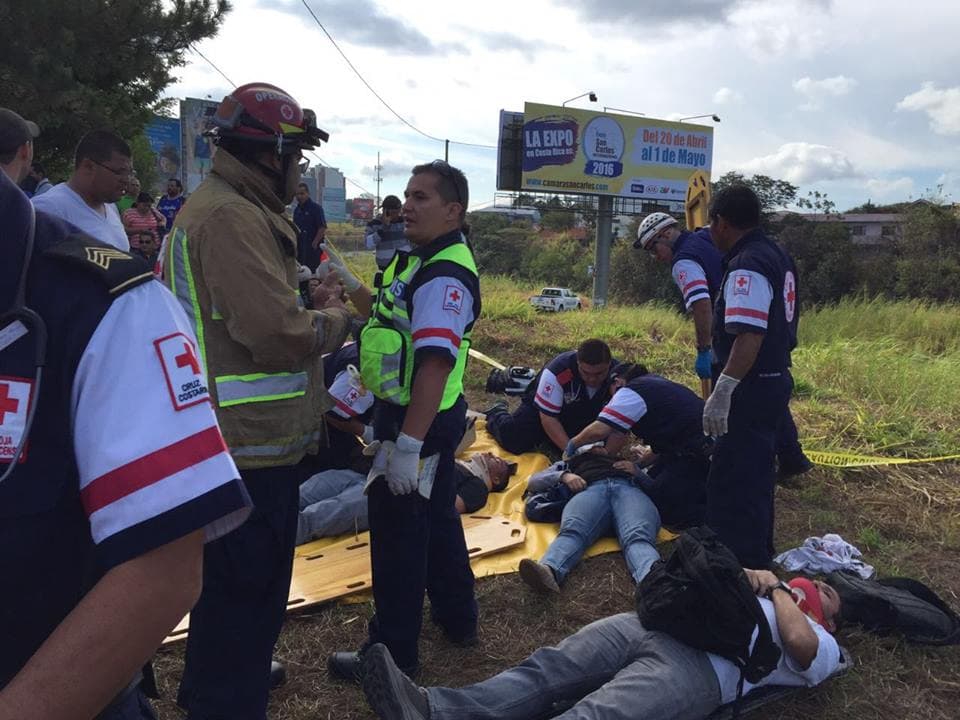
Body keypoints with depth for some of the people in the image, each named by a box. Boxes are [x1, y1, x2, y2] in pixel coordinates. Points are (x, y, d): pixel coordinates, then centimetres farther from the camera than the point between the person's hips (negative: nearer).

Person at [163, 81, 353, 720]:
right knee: (249, 594, 3)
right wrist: (335, 317, -9)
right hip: (254, 446, -12)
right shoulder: (233, 218, -20)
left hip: (236, 439, 12)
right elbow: (281, 334, -28)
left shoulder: (219, 208, 17)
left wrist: (310, 302, 7)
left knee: (230, 587, 27)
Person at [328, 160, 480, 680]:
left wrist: (408, 444, -31)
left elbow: (436, 363, -29)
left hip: (419, 422, -11)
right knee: (437, 519, 22)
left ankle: (392, 652, 16)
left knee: (397, 533, 1)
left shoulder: (445, 275, -22)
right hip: (412, 414, 11)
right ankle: (457, 618, 39)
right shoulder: (422, 260, 12)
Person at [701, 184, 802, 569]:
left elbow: (749, 336, -30)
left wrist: (722, 391, -31)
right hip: (775, 381, 11)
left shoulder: (747, 267, -21)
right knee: (755, 476, 22)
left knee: (733, 482, -3)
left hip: (751, 389, -11)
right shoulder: (777, 255, 12)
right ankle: (758, 556, 35)